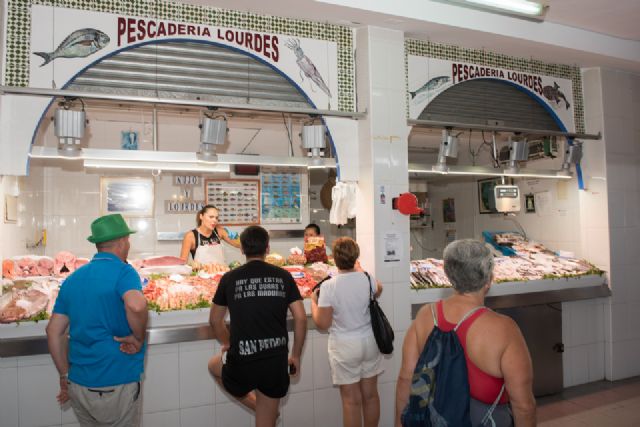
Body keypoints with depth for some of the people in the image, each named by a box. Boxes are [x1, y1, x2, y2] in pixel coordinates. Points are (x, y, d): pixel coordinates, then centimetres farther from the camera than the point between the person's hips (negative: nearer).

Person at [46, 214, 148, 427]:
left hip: (78, 385, 6)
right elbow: (136, 305, -35)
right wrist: (139, 338, -18)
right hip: (116, 385, -6)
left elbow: (53, 331, 8)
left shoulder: (72, 278, 6)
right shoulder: (123, 271, -14)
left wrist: (66, 377, 15)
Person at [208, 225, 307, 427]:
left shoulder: (229, 278, -2)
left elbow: (215, 320, 9)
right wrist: (296, 355, 11)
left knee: (214, 365, 32)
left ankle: (256, 405, 22)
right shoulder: (283, 276, 0)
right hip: (276, 359, 2)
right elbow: (301, 318, -1)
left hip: (242, 360, -1)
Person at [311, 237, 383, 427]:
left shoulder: (328, 286, -19)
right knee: (370, 394, 18)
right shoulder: (367, 279, -8)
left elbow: (323, 323, -16)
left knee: (352, 400, 8)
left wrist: (314, 301, 0)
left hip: (345, 347, -4)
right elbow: (378, 290, 17)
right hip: (369, 342, 4)